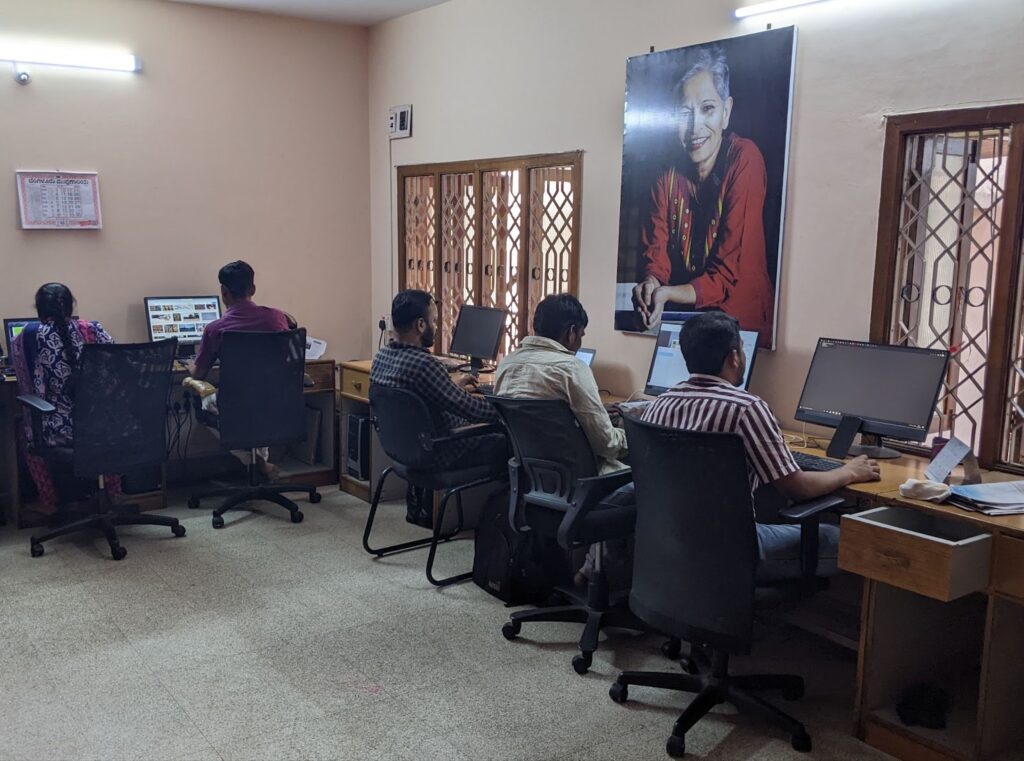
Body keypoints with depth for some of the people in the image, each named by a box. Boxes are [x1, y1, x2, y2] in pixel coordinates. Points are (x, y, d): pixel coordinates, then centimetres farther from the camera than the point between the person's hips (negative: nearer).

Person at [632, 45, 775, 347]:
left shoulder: (745, 159, -12)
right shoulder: (669, 174, 4)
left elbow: (730, 271, -16)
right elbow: (656, 253, 1)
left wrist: (668, 295, -29)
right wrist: (651, 284, -22)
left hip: (742, 324, -4)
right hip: (682, 320, 5)